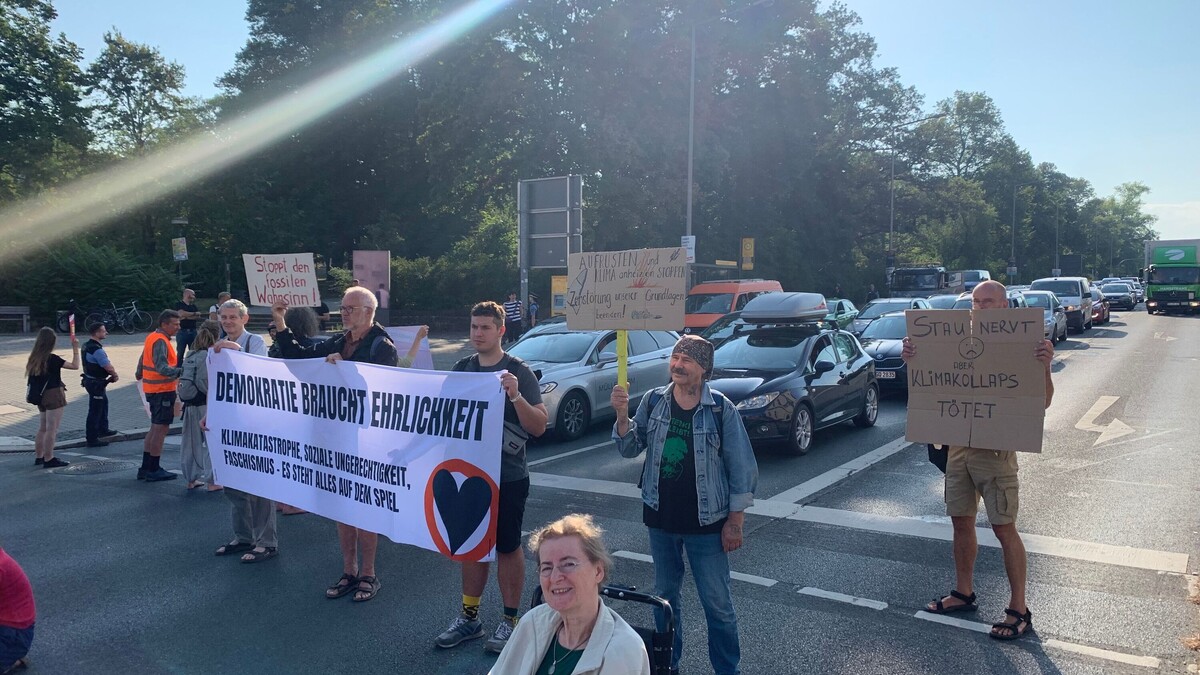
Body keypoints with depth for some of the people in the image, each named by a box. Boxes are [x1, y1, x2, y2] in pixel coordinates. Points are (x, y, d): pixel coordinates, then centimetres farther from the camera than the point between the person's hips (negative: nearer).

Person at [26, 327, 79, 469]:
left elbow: (31, 380, 9)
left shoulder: (34, 358, 5)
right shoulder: (52, 359, -16)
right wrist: (75, 348, -8)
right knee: (51, 429, -3)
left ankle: (39, 457, 23)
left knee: (42, 428, 17)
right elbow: (75, 365, -16)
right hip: (54, 396, -8)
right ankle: (49, 459, -1)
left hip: (41, 397, 8)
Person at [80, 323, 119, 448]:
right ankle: (92, 439, 5)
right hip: (96, 384, -10)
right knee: (95, 411, -2)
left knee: (103, 404, 26)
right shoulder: (97, 350, -26)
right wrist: (114, 375, -4)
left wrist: (111, 373, -1)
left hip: (90, 380, 10)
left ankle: (102, 429, 42)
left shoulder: (87, 345, 6)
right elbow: (109, 368, -25)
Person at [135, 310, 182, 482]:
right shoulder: (160, 341, -19)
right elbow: (162, 367, -32)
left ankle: (145, 468, 23)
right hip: (162, 390, -10)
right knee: (161, 429, -3)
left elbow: (143, 359, 27)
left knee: (155, 428, 18)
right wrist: (181, 372, -46)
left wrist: (139, 374, 45)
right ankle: (154, 470, 2)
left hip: (152, 389, 10)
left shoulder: (152, 337, 12)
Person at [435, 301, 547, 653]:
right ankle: (469, 617, 27)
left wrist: (516, 396, -31)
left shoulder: (519, 372, -10)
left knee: (507, 548, 7)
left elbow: (539, 427, -16)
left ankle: (509, 621, 21)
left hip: (507, 479, -4)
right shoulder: (461, 369, 4)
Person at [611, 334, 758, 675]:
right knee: (664, 596, 18)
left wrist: (734, 521, -8)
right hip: (660, 519, 4)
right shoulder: (653, 401, -1)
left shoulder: (721, 409, -12)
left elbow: (742, 469, -7)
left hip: (705, 523, -4)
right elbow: (630, 448, 1)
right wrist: (622, 415, -17)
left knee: (717, 604, 5)